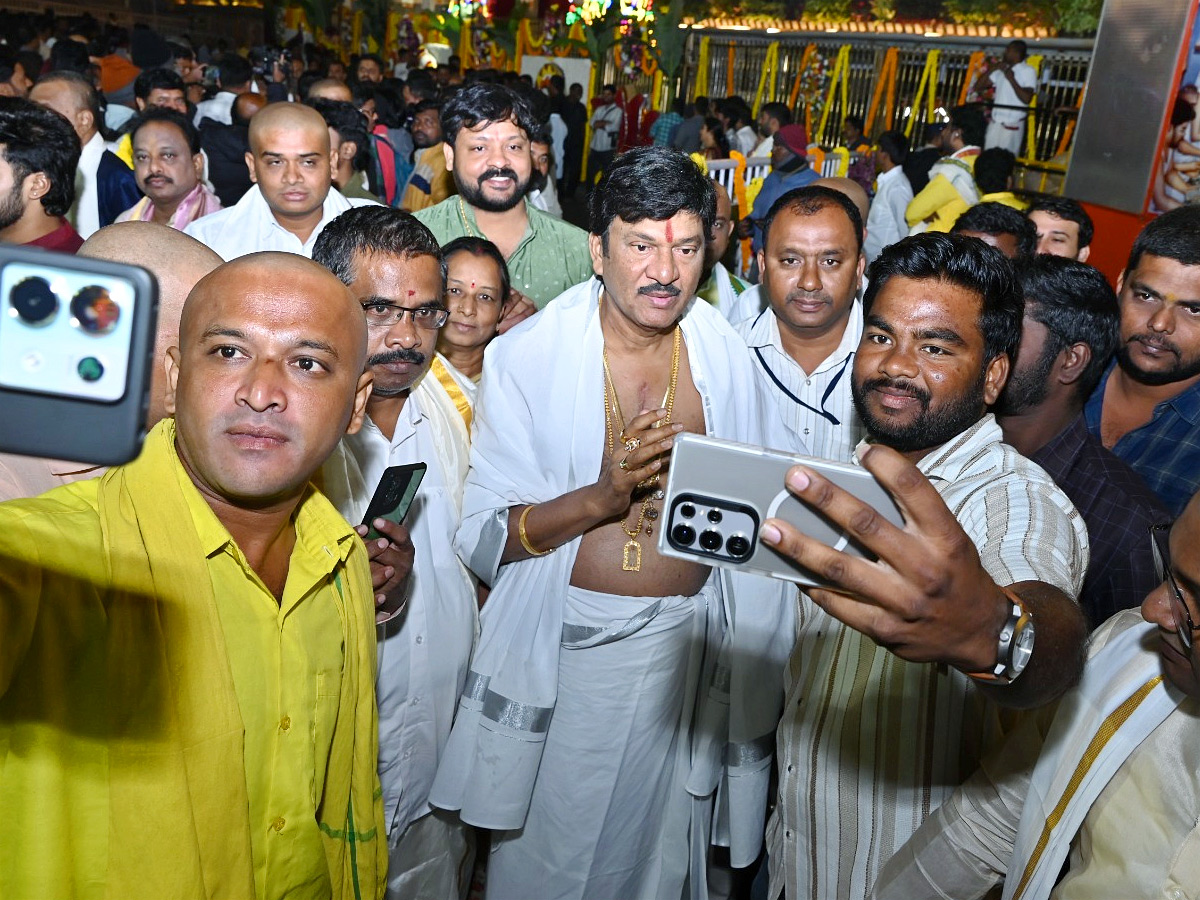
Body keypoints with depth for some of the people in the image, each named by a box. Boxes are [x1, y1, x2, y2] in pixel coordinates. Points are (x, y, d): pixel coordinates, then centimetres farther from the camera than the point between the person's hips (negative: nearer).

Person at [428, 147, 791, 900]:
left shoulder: (727, 356, -1)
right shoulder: (526, 357, -9)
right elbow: (481, 538, -12)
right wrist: (602, 495, -25)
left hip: (684, 646, 2)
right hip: (561, 645, -2)